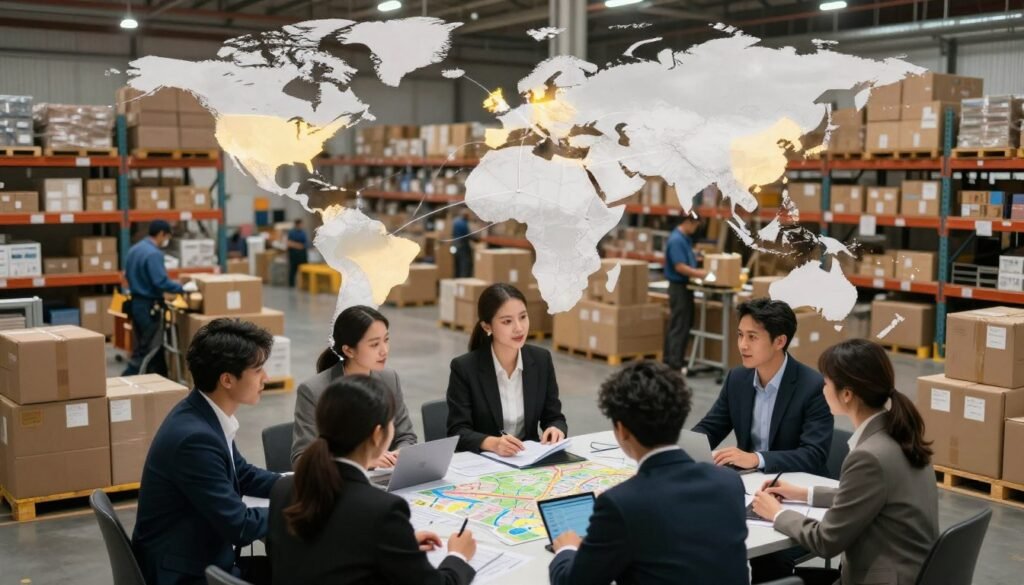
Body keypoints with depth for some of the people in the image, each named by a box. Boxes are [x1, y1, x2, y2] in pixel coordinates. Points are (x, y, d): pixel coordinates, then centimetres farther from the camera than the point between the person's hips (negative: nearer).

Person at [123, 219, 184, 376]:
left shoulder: (134, 249, 10)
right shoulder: (153, 254, -20)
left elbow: (128, 276, 20)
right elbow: (161, 282, -26)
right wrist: (182, 288, -15)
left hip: (135, 303, 10)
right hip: (148, 306, -10)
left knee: (149, 347, 15)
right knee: (148, 350, -4)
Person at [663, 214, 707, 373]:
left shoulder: (686, 238, 12)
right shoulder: (676, 240, -20)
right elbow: (680, 267, -24)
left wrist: (699, 271, 9)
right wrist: (699, 274, -20)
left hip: (685, 285, 10)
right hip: (679, 286, -10)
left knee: (685, 323, 13)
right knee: (679, 325, -8)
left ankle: (671, 357, 20)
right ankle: (675, 362, -5)